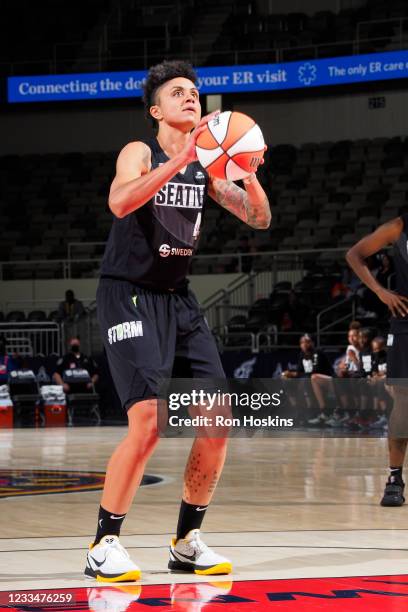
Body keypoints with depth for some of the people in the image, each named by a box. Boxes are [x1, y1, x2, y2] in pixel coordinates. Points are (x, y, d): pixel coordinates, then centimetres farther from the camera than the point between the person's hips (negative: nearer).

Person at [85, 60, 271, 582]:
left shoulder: (206, 165, 10)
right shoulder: (140, 152, -9)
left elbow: (259, 219, 7)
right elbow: (119, 202, -30)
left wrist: (249, 171, -11)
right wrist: (182, 157, -35)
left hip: (178, 299, 7)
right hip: (129, 297, -7)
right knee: (148, 421, -21)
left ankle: (187, 542, 14)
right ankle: (104, 546, -10)